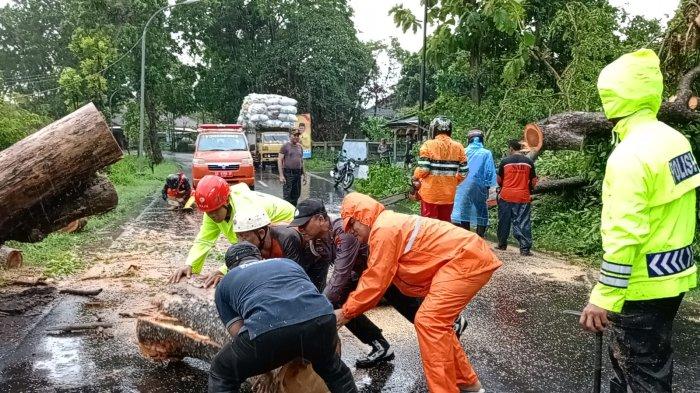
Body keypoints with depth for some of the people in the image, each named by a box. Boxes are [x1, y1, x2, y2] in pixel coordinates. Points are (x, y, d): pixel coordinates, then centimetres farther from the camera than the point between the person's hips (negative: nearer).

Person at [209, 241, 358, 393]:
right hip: (321, 319, 3)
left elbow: (238, 335, 23)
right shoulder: (288, 262, 38)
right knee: (331, 367, 37)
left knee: (222, 376, 26)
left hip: (267, 330, -3)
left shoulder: (224, 285, 30)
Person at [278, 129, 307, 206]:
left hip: (298, 173, 6)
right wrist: (281, 175, -15)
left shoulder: (300, 147, 16)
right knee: (287, 195, -7)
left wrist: (304, 175, 17)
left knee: (296, 195, 10)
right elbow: (279, 160, -7)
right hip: (288, 173, -6)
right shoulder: (285, 146, -3)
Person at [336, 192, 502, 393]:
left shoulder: (383, 229, -13)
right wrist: (351, 305, 18)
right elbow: (377, 276, 19)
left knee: (428, 322, -11)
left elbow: (375, 281, -11)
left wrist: (346, 312, -1)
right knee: (436, 321, 17)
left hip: (468, 258, -11)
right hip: (470, 256, 11)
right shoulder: (389, 224, 18)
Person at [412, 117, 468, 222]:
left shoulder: (429, 145, -9)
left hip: (430, 193, -3)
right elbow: (463, 172, -1)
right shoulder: (458, 147, 1)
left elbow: (423, 169, -14)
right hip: (449, 194, 3)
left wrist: (415, 178, 5)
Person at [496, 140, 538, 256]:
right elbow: (534, 182, 6)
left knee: (504, 221, 13)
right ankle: (525, 248, -2)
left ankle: (502, 244, 23)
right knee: (523, 223, 2)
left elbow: (499, 180, 5)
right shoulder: (529, 162, 2)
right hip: (523, 197, 1)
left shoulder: (505, 161, -3)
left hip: (506, 196, 0)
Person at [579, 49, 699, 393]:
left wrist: (602, 297, -21)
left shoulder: (631, 154, -23)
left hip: (642, 287, -8)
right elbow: (670, 214, 11)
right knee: (628, 359, 24)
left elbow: (624, 235, -25)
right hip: (672, 277, 9)